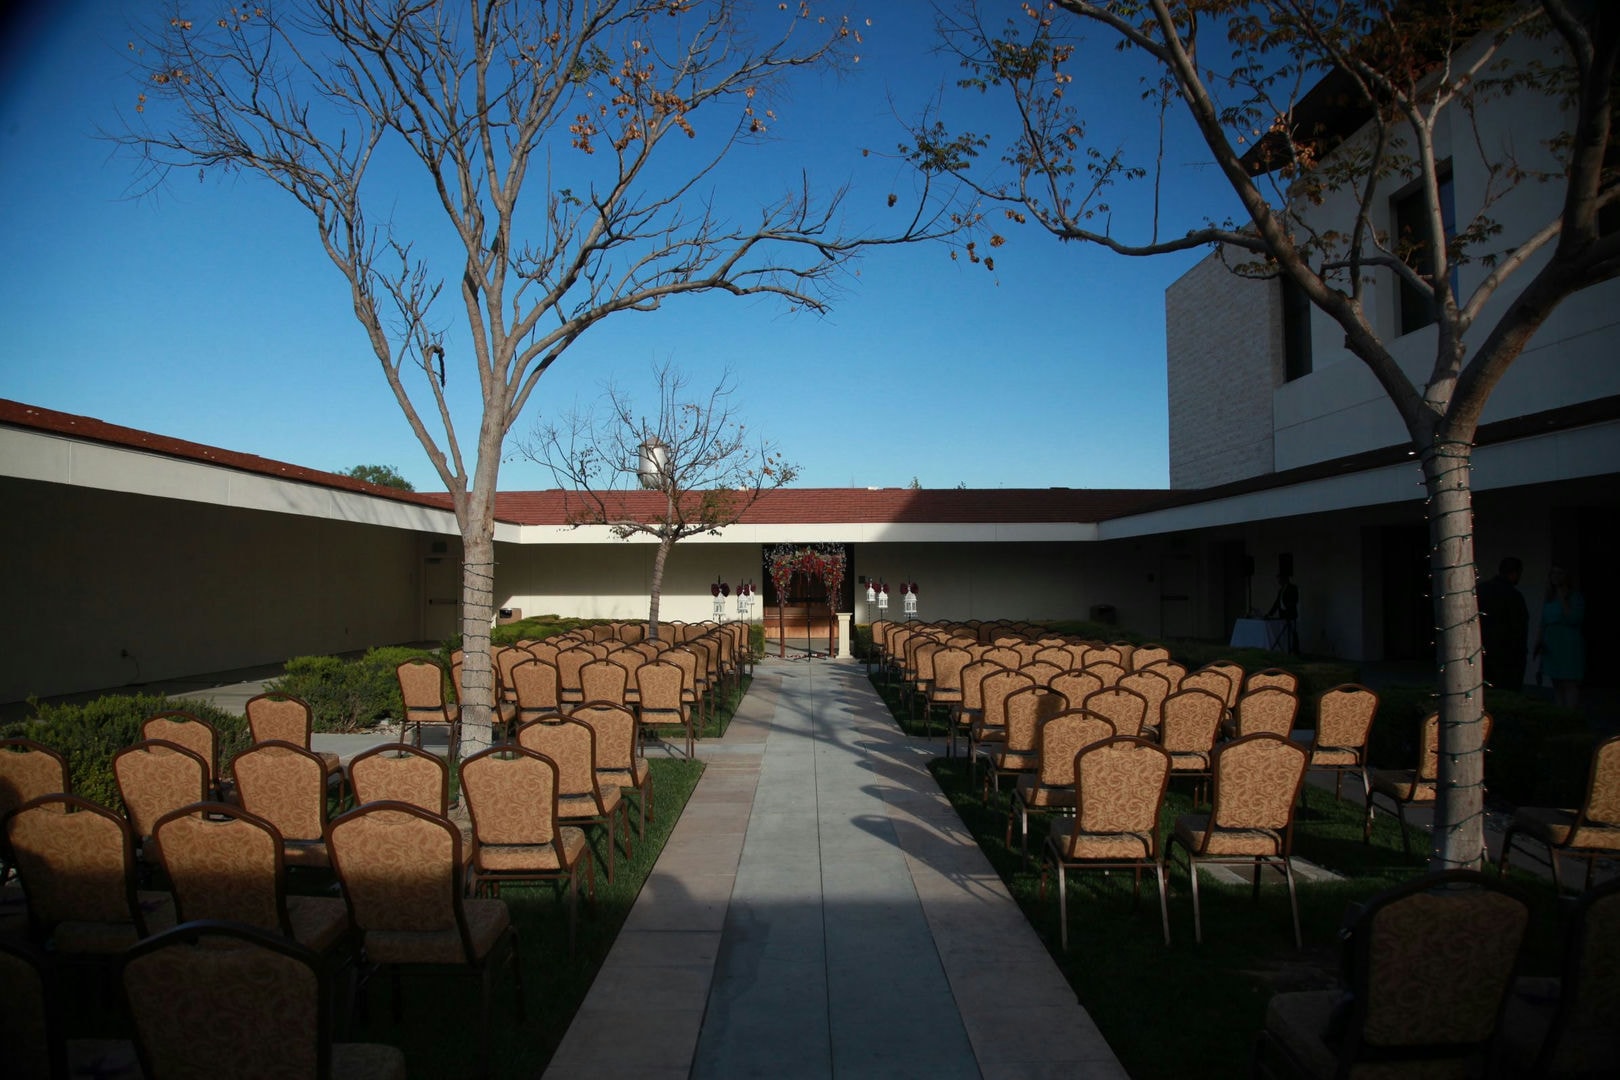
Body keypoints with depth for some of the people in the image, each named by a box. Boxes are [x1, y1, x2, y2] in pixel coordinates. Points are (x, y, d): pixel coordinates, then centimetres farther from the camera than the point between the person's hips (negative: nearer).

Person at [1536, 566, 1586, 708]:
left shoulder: (1576, 598, -2)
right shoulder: (1549, 600, 16)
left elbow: (1574, 619, -17)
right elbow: (1543, 624, 18)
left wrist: (1563, 600, -13)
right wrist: (1539, 641, 5)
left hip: (1569, 647, -7)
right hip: (1551, 647, 7)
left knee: (1570, 683, -10)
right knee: (1557, 684, 8)